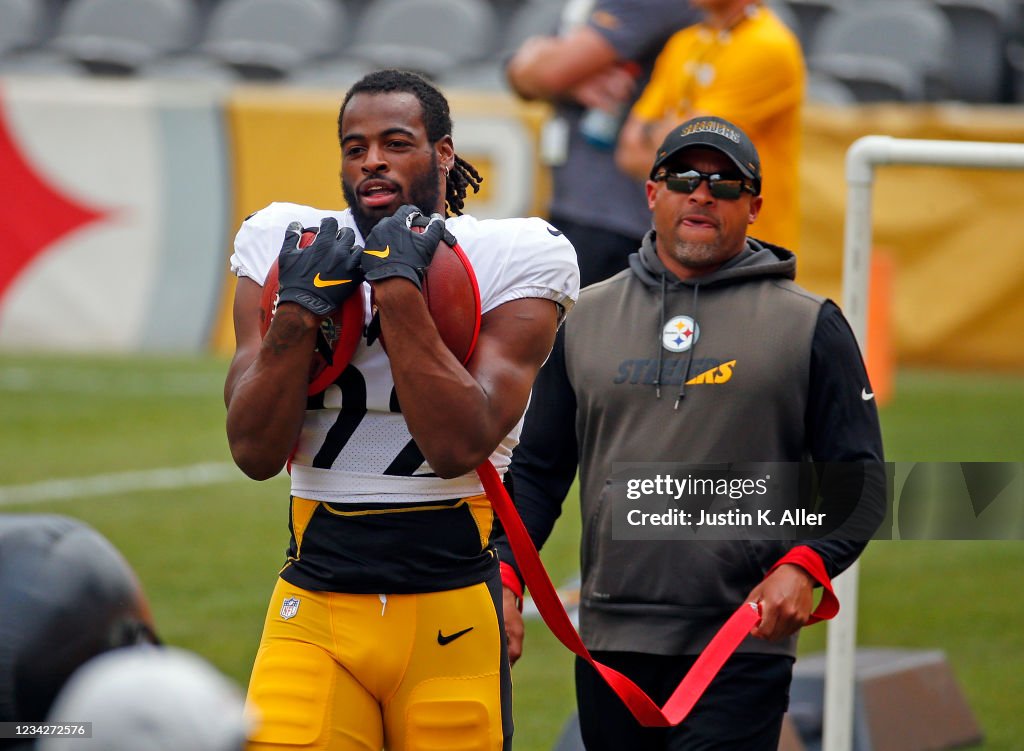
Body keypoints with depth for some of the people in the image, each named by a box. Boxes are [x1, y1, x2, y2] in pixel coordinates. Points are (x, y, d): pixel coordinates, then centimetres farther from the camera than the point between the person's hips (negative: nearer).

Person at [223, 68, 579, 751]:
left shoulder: (514, 260, -1)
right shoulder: (287, 249, 7)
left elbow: (458, 446, -15)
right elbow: (256, 452, 0)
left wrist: (397, 286, -14)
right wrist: (301, 307, -9)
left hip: (450, 610, -2)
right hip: (315, 602, 2)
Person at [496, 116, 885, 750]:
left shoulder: (810, 325, 5)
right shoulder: (587, 317, 14)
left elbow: (860, 481, 2)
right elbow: (539, 468, 17)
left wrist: (803, 566, -15)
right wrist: (503, 575, 2)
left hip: (743, 647, -4)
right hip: (611, 644, 4)